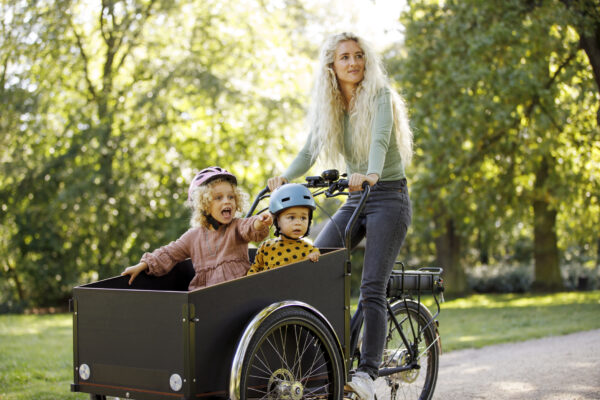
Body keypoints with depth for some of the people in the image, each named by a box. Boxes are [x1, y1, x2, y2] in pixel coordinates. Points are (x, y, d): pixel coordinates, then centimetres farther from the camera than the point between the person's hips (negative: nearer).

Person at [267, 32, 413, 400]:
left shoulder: (380, 96, -9)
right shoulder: (328, 107, 8)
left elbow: (380, 139, -26)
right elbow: (310, 151, 1)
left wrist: (372, 174, -45)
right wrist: (285, 177, -18)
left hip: (389, 197, -6)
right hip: (354, 200, 6)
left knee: (372, 287, -16)